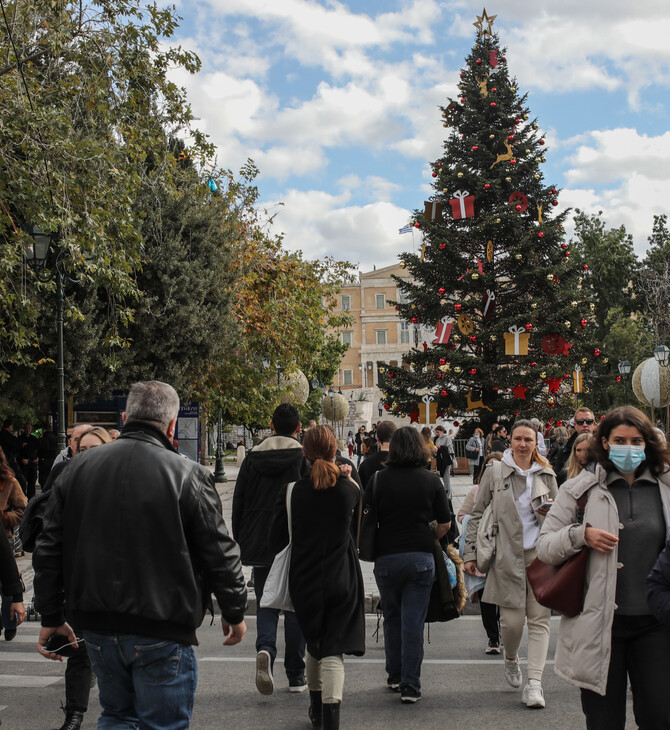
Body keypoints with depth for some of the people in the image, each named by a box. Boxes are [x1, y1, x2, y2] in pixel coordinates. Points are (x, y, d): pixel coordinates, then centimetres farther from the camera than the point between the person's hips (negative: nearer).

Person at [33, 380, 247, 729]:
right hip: (161, 632, -4)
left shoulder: (77, 468, 2)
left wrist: (52, 617, 16)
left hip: (97, 628, 5)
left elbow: (48, 551, 7)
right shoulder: (188, 476, -12)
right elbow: (220, 555, -7)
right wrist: (234, 612, 8)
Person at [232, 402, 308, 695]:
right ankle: (296, 676, 12)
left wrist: (242, 544, 15)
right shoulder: (305, 458, -5)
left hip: (260, 548, 2)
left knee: (266, 604, 11)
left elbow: (238, 503, 6)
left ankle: (265, 649, -18)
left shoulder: (252, 458, 4)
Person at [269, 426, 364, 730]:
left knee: (314, 645, 21)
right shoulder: (351, 489, -6)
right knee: (333, 651, -1)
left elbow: (277, 540, -1)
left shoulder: (292, 491, -8)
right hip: (342, 579, -1)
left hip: (304, 580, 1)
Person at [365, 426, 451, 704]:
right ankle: (410, 686, 3)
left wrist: (372, 544, 15)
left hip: (386, 558, 1)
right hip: (420, 559, -1)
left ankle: (395, 675, 28)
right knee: (413, 622, 2)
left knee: (392, 618, 18)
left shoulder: (379, 479, -4)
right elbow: (445, 524, -1)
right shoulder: (432, 480, -2)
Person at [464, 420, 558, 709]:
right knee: (512, 620, -2)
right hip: (508, 556, -2)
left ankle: (534, 684, -2)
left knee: (539, 618, -4)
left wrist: (551, 513, -5)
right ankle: (511, 659, 31)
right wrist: (470, 552, 2)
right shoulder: (495, 471, 4)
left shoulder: (546, 474, 10)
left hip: (540, 554, 2)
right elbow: (477, 514, 7)